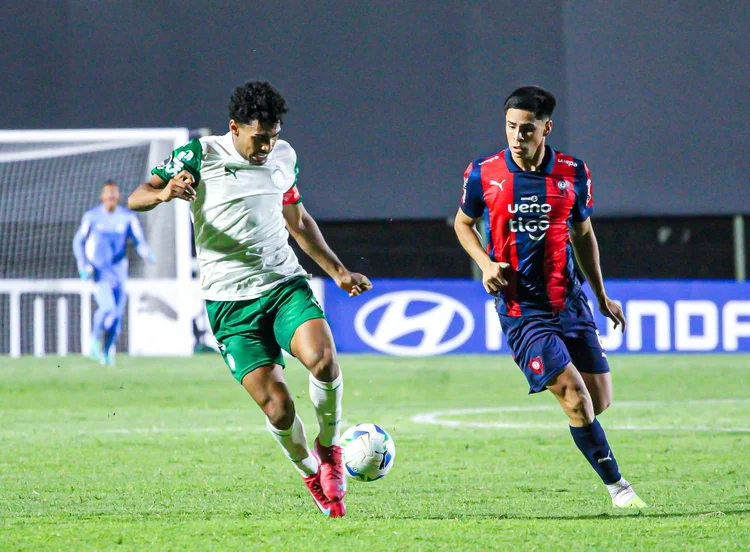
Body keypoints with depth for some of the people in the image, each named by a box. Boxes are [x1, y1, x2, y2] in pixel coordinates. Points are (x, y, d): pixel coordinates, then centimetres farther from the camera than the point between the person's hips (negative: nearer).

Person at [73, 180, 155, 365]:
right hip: (98, 270, -3)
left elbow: (140, 241, -2)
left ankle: (108, 351, 19)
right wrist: (83, 264, -7)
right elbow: (78, 241, 6)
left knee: (117, 313, 1)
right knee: (107, 306, -21)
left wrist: (146, 253, -25)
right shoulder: (92, 216, -3)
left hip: (119, 271, 3)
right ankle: (95, 338, 6)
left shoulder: (128, 217, 0)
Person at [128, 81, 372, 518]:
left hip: (286, 284, 3)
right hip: (230, 302, -3)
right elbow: (135, 199, -9)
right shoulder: (200, 156, -5)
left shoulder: (284, 157, 10)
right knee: (278, 408, -14)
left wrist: (339, 272, 27)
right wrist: (164, 193, -32)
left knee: (323, 359, -27)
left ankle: (330, 447, 0)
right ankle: (310, 472, 16)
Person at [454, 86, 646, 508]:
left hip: (570, 302, 3)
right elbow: (464, 223, 13)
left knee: (600, 401, 0)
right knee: (575, 395, -16)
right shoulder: (484, 174, -4)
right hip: (520, 309, -3)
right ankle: (616, 485, -4)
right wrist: (486, 263, -6)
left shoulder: (573, 174, 1)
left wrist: (602, 296, 17)